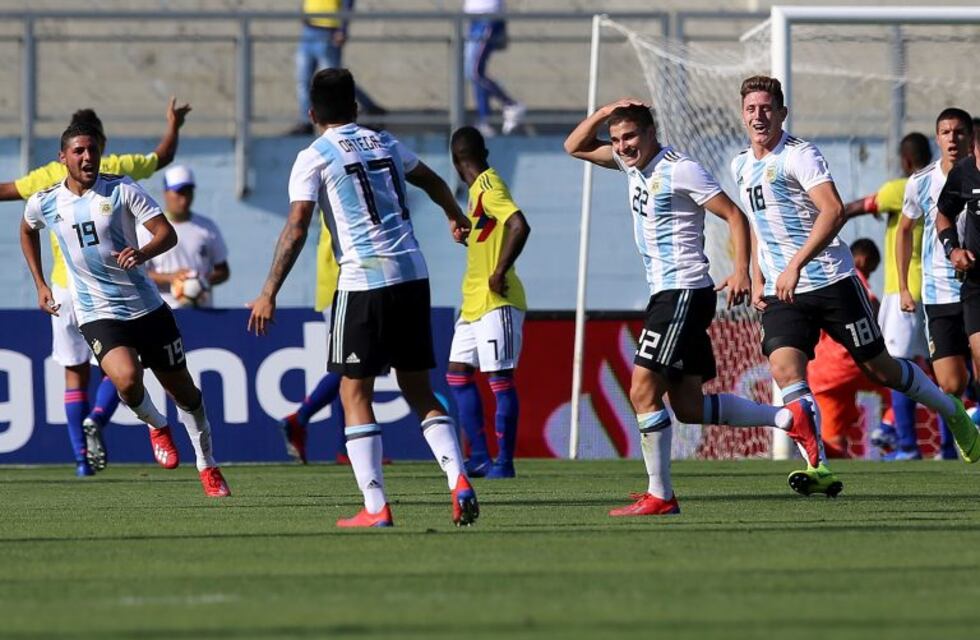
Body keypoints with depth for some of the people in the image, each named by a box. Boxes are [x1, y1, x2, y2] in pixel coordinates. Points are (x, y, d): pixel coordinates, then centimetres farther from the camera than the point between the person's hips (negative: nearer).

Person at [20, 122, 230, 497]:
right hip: (97, 315, -1)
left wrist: (143, 253, -33)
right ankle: (155, 425, 5)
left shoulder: (122, 190, -7)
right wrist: (40, 285, 18)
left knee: (183, 391, 8)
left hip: (147, 307, 1)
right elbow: (28, 230, 23)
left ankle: (207, 466, 29)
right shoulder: (44, 203, -1)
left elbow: (167, 233, -12)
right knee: (126, 379, -28)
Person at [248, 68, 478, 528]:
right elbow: (431, 181, 34)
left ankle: (375, 507, -6)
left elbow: (296, 227, -11)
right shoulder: (386, 144, 16)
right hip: (412, 274, 5)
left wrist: (269, 293, -9)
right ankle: (458, 480, -2)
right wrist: (456, 217, 54)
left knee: (355, 394, 1)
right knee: (419, 389, 14)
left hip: (364, 280, -5)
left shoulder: (314, 158, -2)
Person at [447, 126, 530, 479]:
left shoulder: (489, 185, -12)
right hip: (474, 302, 10)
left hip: (497, 302, -10)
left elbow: (519, 226, -25)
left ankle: (504, 462, -5)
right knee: (458, 374, 11)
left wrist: (500, 273, -22)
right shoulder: (478, 189, 16)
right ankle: (479, 458, 13)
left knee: (500, 378, -7)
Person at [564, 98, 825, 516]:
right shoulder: (633, 164, 12)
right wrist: (604, 112, 2)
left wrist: (741, 272, -25)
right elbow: (575, 147, 20)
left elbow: (735, 216, -13)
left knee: (644, 392, -13)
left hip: (685, 293, -9)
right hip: (664, 294, 9)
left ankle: (660, 495, -9)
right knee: (689, 408, 8)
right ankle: (787, 419, 14)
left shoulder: (679, 170, -13)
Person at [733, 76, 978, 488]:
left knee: (878, 367, 3)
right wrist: (758, 280, 17)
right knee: (784, 367, -18)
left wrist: (795, 265, -31)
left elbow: (833, 210, -25)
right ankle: (818, 469, -21)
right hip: (780, 293, 6)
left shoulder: (799, 156, -12)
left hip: (831, 281, -6)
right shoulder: (741, 166, 12)